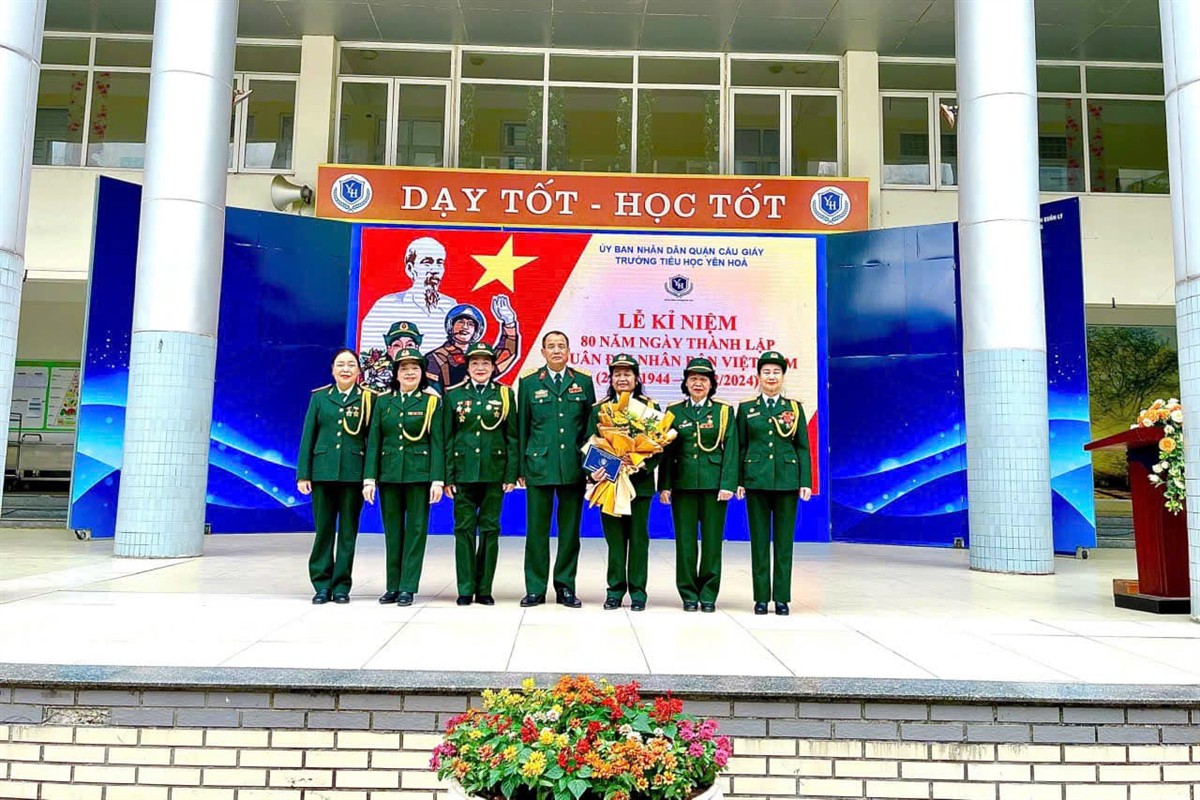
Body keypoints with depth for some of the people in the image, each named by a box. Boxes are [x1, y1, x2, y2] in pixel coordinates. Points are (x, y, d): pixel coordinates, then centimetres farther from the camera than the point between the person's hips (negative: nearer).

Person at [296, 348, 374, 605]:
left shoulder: (367, 399, 4)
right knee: (323, 530, 5)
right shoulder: (319, 397, 10)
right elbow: (308, 437, 8)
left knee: (348, 531, 4)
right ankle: (322, 585, 14)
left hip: (353, 474, -1)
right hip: (323, 472, 2)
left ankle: (341, 586, 12)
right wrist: (303, 474, 2)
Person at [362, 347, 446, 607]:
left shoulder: (431, 402, 1)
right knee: (392, 531, 8)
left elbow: (437, 443, -3)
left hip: (419, 475, -2)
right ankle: (393, 586, 17)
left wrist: (437, 480, -11)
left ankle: (408, 588, 7)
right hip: (388, 474, 3)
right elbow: (373, 442, 5)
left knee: (416, 530, 0)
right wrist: (369, 478, -2)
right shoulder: (383, 402, 8)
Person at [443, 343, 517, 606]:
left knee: (490, 529, 3)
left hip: (494, 472, 0)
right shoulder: (454, 395, 7)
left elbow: (512, 437, 4)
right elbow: (447, 438, 5)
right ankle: (465, 589, 10)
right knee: (464, 529, 2)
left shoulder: (505, 394, 6)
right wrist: (447, 476, -2)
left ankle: (484, 588, 12)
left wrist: (511, 474, -3)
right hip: (463, 471, 0)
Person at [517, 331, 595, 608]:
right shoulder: (529, 383, 7)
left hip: (574, 467, 1)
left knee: (570, 530, 6)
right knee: (537, 529, 3)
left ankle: (565, 587, 16)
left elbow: (591, 426, 10)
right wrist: (520, 468, 4)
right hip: (539, 465, -1)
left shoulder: (584, 382, 9)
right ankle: (535, 588, 12)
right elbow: (522, 428, 8)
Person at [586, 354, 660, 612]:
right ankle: (615, 590, 16)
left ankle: (637, 591, 13)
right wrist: (593, 472, -12)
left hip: (640, 482, -1)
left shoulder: (650, 407, 5)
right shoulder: (599, 409, 9)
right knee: (614, 537, 6)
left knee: (638, 537, 4)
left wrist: (646, 464, -17)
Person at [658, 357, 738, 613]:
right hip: (683, 483, 1)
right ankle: (689, 594, 13)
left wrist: (728, 484, -9)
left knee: (712, 539, 2)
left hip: (714, 483, -1)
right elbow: (667, 451, 7)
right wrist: (664, 485, 0)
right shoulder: (674, 411, 9)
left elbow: (731, 450, 0)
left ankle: (708, 595, 13)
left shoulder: (724, 411, 6)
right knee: (685, 540, 3)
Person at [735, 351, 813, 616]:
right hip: (756, 480, 0)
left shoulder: (794, 408, 7)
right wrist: (738, 481, -1)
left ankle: (782, 597, 11)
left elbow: (803, 447, 6)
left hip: (787, 480, 0)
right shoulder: (746, 408, 7)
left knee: (784, 540, 3)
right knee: (759, 541, 3)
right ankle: (761, 597, 11)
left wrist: (806, 482, -1)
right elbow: (740, 447, 6)